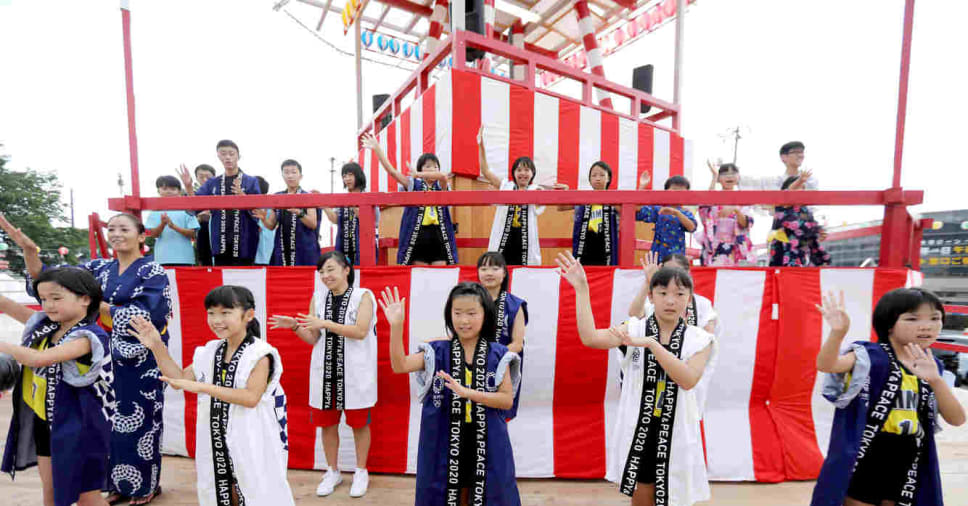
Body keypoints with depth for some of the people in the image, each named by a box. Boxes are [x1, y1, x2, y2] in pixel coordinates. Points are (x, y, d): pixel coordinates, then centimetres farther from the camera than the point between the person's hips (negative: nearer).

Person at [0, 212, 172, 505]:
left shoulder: (153, 272, -9)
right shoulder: (100, 268, 8)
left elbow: (147, 315, -19)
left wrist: (97, 305, -17)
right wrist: (28, 249, -11)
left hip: (140, 362, -6)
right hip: (107, 358, 6)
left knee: (138, 422, 5)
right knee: (110, 422, 13)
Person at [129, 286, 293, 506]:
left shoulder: (260, 354, -17)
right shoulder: (209, 352, 4)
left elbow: (251, 397, -24)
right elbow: (180, 379, 10)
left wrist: (201, 387, -26)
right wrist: (157, 347, 1)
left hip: (251, 444, -6)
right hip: (217, 441, 6)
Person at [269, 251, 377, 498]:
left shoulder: (362, 295, -7)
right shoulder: (318, 298, 5)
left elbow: (361, 332, -19)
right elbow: (313, 339, 7)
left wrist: (325, 323, -24)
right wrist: (294, 326, -11)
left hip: (355, 371, -4)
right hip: (326, 371, 4)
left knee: (359, 422, 9)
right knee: (328, 423, 14)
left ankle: (361, 472, 29)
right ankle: (333, 471, 35)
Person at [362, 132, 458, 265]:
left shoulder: (441, 187, 7)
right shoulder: (414, 185, 8)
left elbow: (443, 176, -16)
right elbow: (391, 170, 1)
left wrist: (417, 174, -9)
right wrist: (377, 148, -3)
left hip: (440, 239, 1)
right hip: (418, 239, 0)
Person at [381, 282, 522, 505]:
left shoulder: (498, 355, -7)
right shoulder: (438, 352, -4)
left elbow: (507, 400, -9)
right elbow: (400, 366, -14)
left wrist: (467, 392, -22)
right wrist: (396, 326, -27)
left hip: (487, 443, 0)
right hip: (446, 441, 1)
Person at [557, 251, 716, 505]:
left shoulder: (699, 339, -5)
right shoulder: (635, 329, -6)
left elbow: (688, 380, -21)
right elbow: (590, 338, -21)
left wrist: (650, 343, -29)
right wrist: (581, 288, -23)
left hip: (677, 434, 0)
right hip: (639, 429, 0)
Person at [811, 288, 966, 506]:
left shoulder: (932, 366, 5)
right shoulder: (870, 356, -13)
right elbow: (825, 365, -33)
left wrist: (935, 379, -20)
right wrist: (838, 332, -51)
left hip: (908, 472, 6)